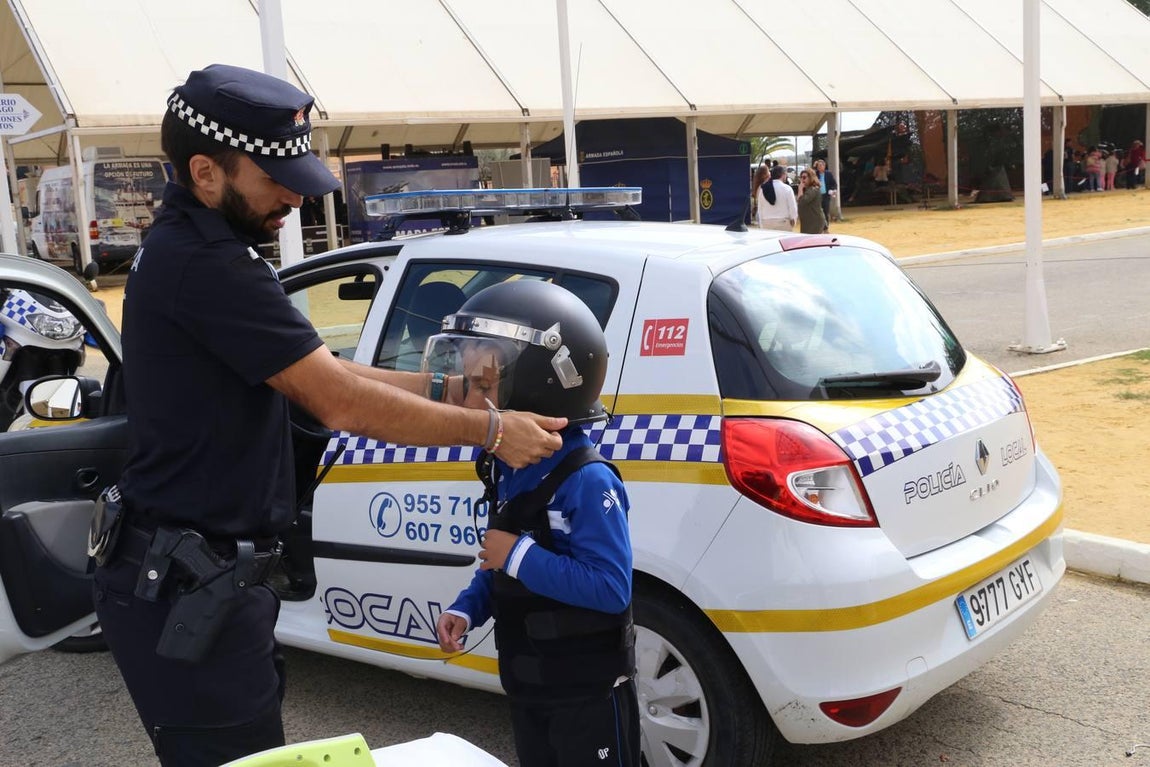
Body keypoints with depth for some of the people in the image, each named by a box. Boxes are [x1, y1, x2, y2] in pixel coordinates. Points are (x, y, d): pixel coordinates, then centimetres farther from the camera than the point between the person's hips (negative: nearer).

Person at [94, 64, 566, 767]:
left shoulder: (185, 250, 12)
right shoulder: (205, 266, -22)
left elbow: (321, 373, 11)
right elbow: (339, 403, -21)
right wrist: (491, 430, -12)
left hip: (197, 576, 10)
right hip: (188, 593, -10)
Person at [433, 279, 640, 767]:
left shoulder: (586, 482, -25)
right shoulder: (508, 472, 3)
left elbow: (611, 588, -31)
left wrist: (521, 556, -30)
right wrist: (466, 609, -2)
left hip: (588, 693, -8)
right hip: (527, 687, 9)